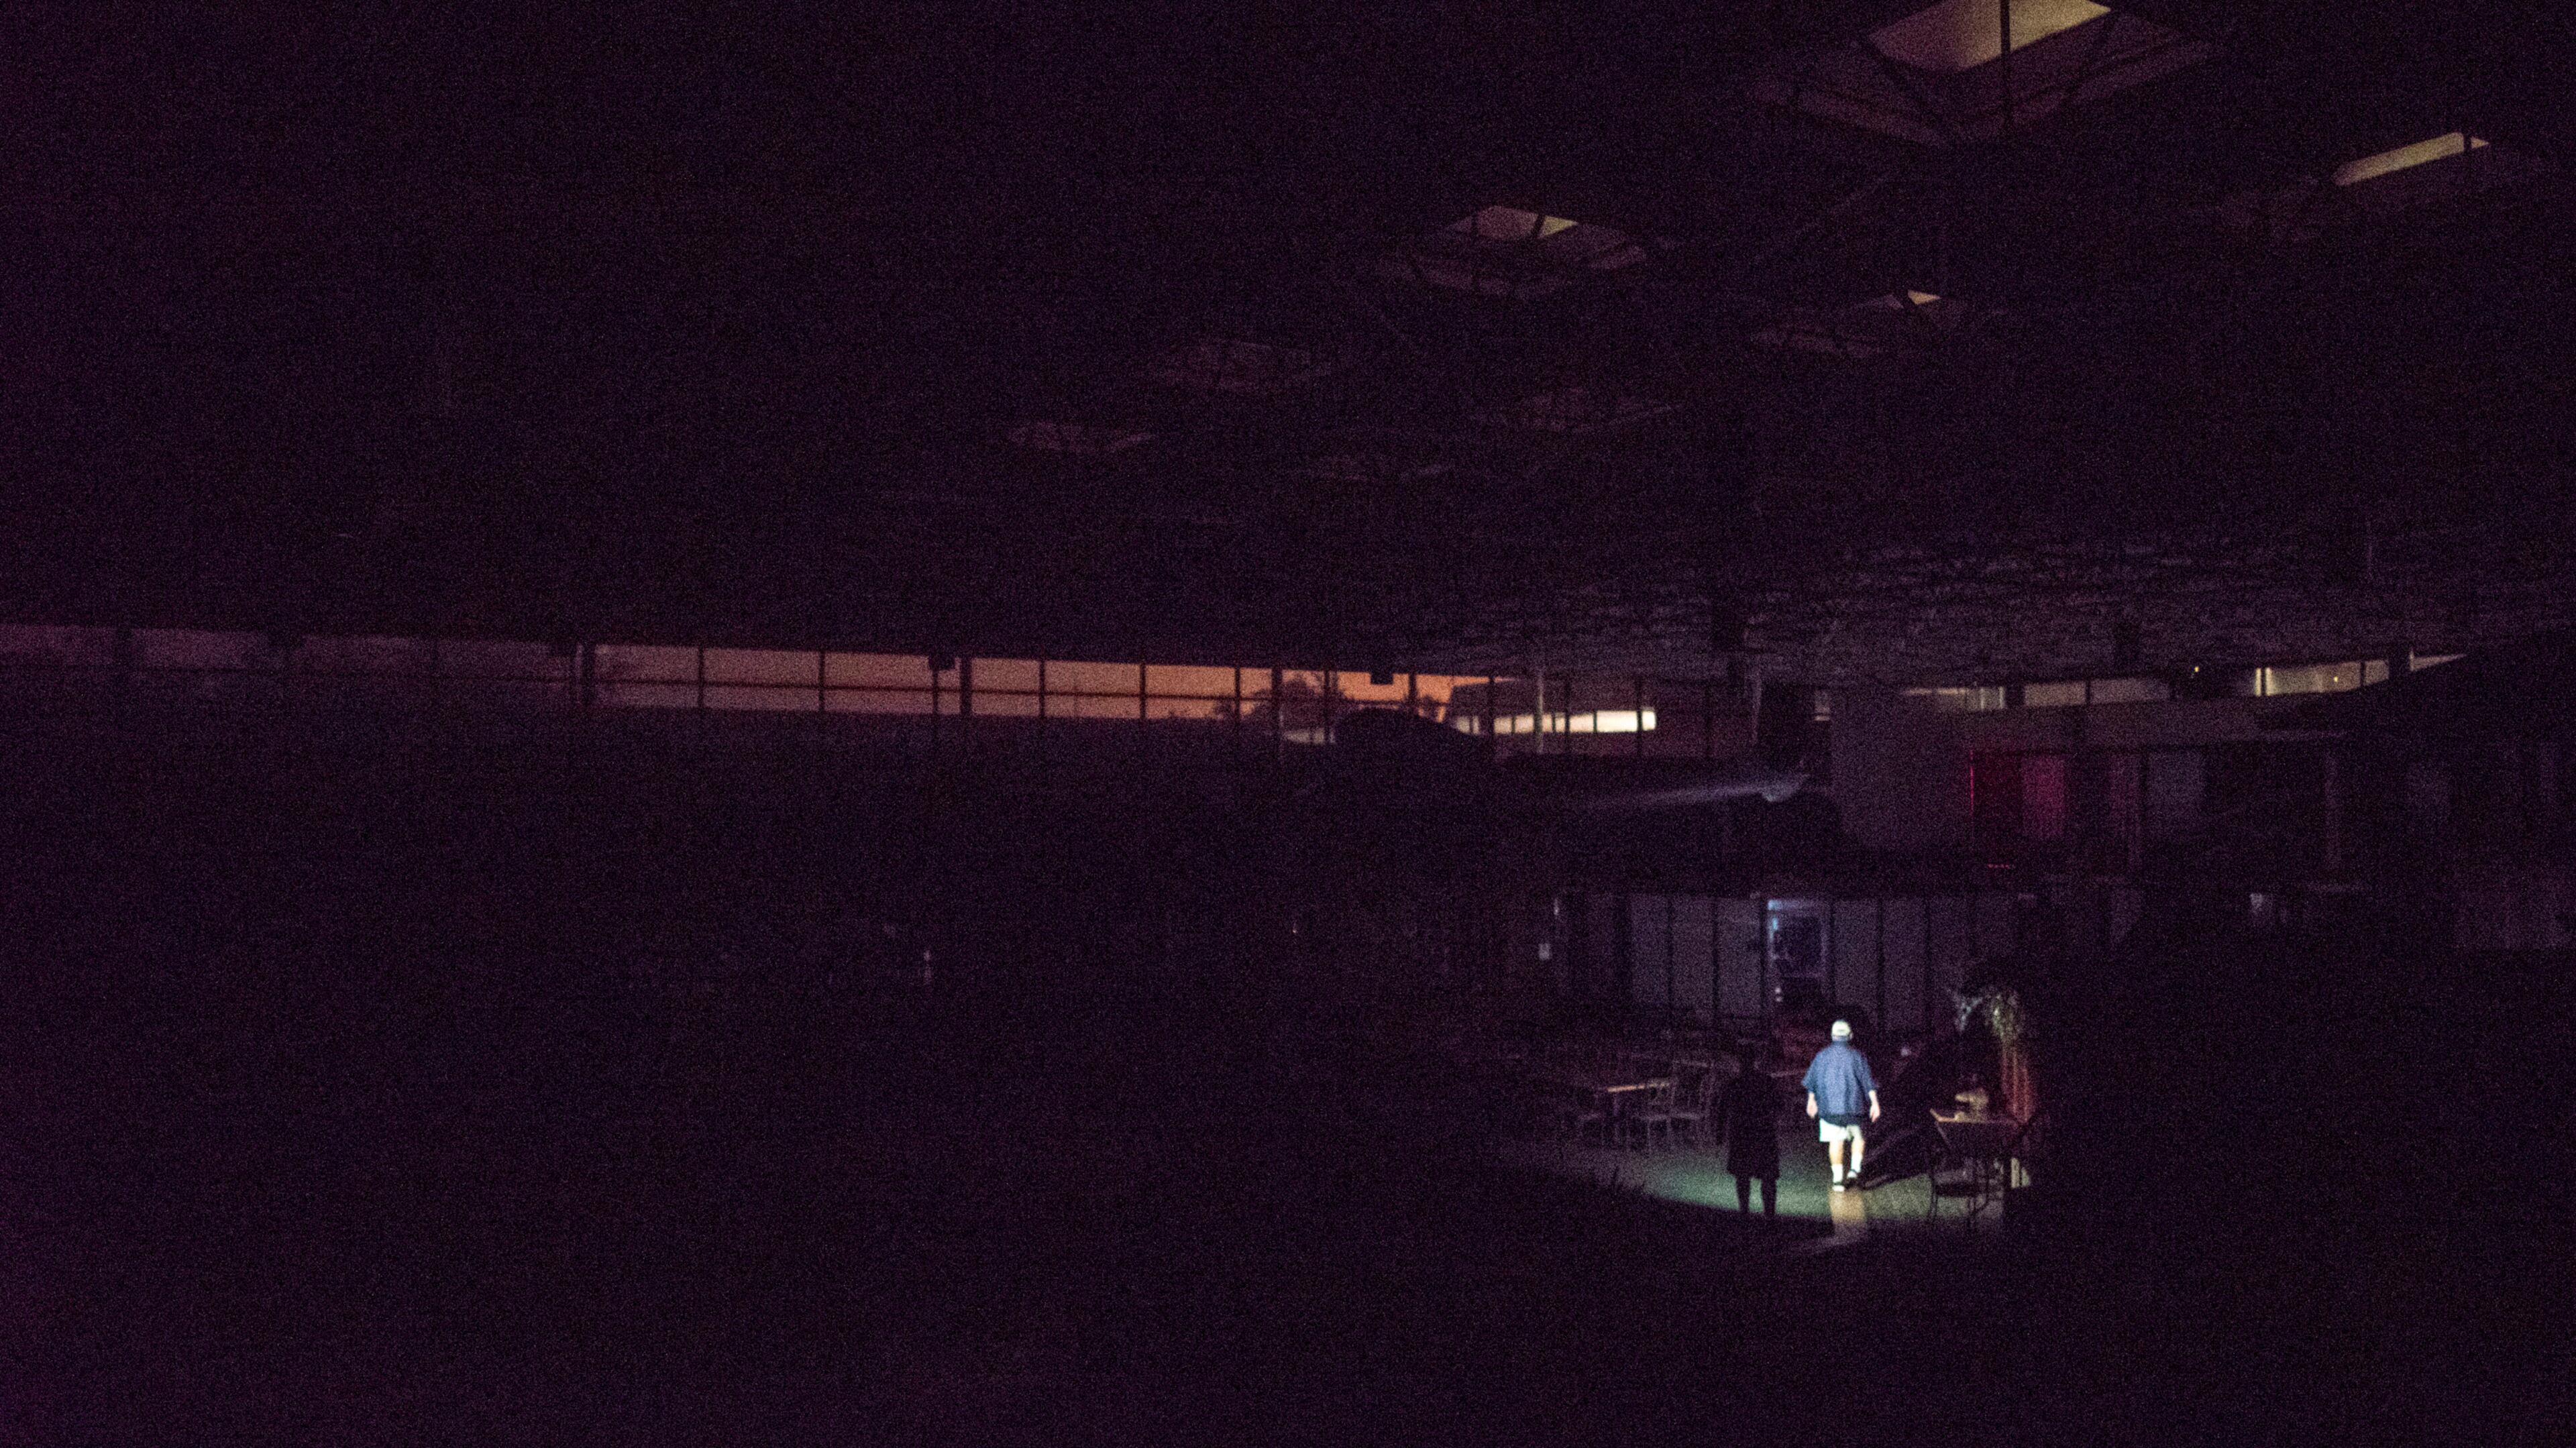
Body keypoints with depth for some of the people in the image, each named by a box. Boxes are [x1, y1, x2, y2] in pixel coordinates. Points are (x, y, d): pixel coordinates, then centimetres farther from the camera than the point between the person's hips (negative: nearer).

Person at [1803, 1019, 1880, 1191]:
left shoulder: (1822, 1056, 3)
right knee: (1858, 1135, 18)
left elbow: (1812, 1081, 11)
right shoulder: (1856, 1056, -4)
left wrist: (1812, 1101, 23)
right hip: (1853, 1106, -1)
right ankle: (1855, 1168, 4)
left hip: (1828, 1106, 1)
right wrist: (1875, 1103, -6)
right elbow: (1868, 1082, -8)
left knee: (1835, 1141, 4)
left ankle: (1837, 1177, 2)